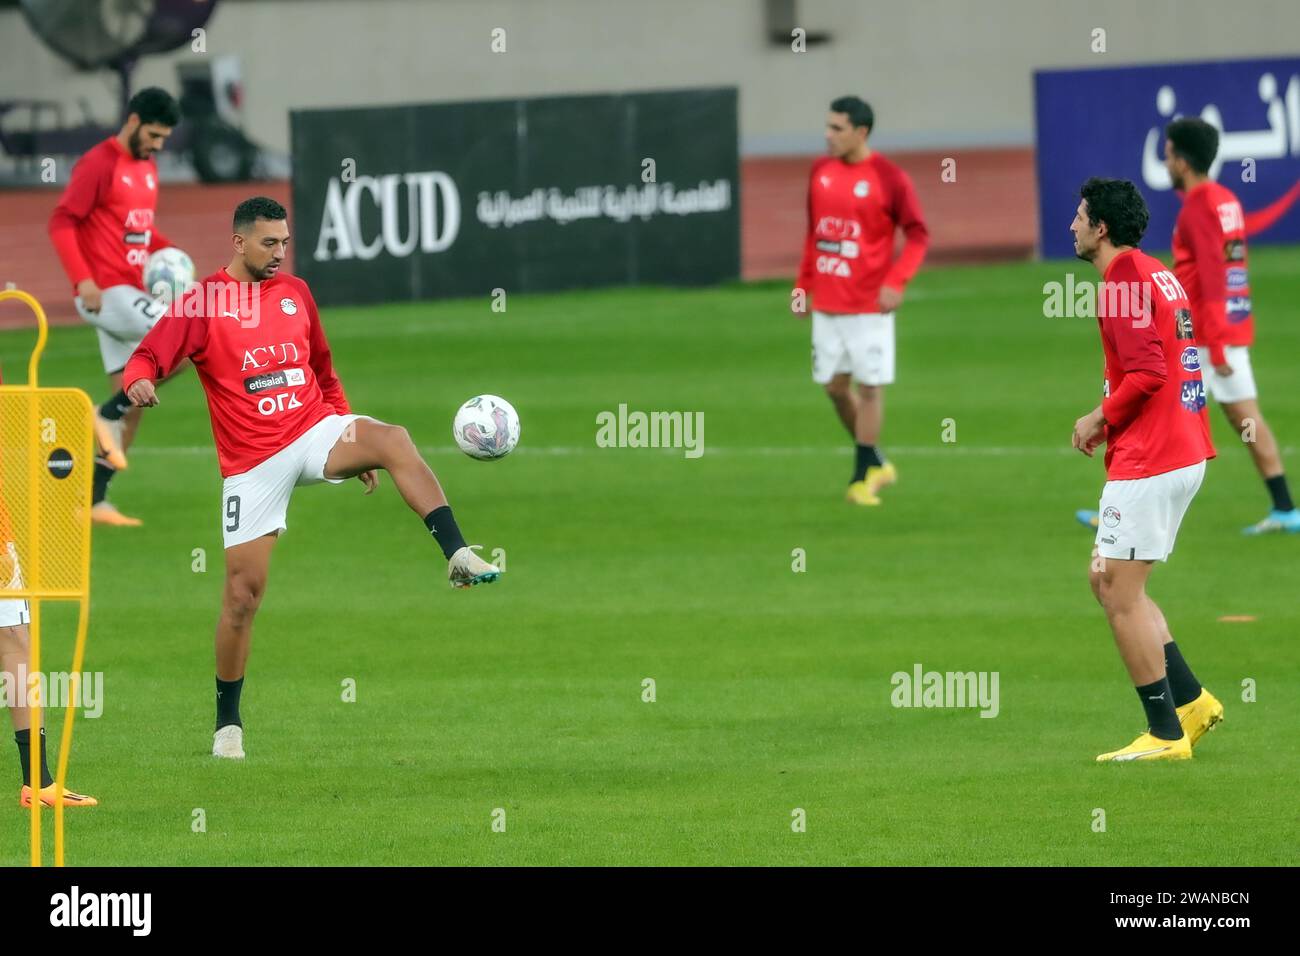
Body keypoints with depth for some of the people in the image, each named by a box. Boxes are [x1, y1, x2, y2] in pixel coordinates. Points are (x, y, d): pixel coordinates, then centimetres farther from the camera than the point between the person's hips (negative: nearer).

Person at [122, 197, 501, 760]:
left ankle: (459, 557, -38)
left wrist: (353, 444, 20)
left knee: (393, 440, -29)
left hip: (315, 431, 2)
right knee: (243, 591, -2)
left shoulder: (295, 292, 10)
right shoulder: (203, 301, -3)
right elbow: (147, 359, -10)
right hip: (253, 462, -2)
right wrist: (140, 382, -34)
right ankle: (228, 724, 13)